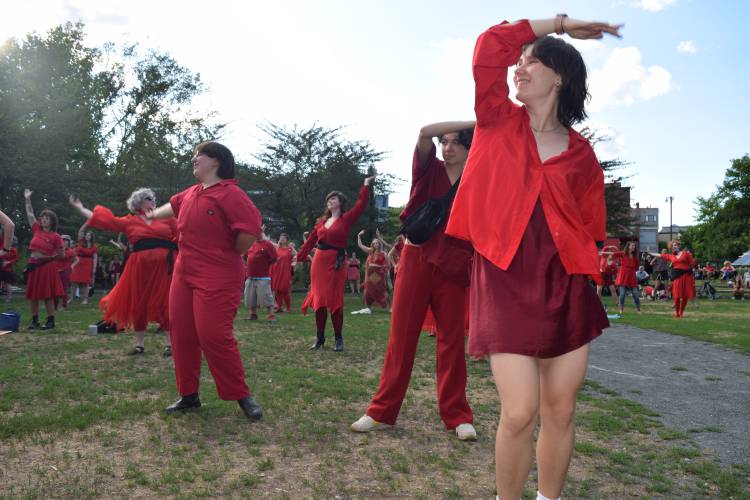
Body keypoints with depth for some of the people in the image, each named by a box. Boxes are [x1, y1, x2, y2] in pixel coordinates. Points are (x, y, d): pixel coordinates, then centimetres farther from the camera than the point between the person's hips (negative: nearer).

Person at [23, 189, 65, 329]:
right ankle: (34, 320, 14)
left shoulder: (55, 236, -5)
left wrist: (46, 257, -8)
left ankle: (51, 321, 2)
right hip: (33, 266, 5)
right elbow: (30, 214, 16)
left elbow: (62, 254, -3)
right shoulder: (37, 230, 8)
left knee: (48, 295, -4)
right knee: (33, 295, 7)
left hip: (47, 268, -5)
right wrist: (27, 199, 16)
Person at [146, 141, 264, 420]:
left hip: (217, 280, -9)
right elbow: (174, 205, 36)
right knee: (182, 335, 10)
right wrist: (152, 215, 53)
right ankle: (189, 395, 24)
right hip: (184, 275, 9)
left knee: (214, 336, -15)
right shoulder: (191, 193, 14)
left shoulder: (230, 194, -15)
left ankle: (242, 396, 1)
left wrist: (230, 255, -10)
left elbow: (252, 229, -25)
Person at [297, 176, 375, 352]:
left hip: (336, 263, -5)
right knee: (318, 299, 7)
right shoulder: (322, 220, 12)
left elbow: (360, 206, -11)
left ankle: (339, 339, 7)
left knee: (334, 300, -3)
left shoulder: (346, 219, -1)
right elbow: (311, 240, 18)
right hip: (318, 262, 5)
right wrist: (300, 256, 19)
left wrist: (366, 186, -13)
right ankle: (320, 337, 16)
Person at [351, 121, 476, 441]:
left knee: (451, 342, 5)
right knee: (401, 337, 3)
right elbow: (424, 132, -13)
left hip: (453, 268, 0)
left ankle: (456, 415, 16)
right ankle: (383, 410, 13)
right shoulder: (430, 170, 4)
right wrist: (474, 122, -14)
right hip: (415, 259, 0)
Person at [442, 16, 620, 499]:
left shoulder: (581, 154, 9)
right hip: (505, 282, -2)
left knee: (561, 411, 8)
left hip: (564, 286, 2)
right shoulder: (499, 121, 7)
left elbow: (592, 228, 14)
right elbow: (492, 44, -2)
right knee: (519, 412, -7)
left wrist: (585, 274, 5)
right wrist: (560, 21, 6)